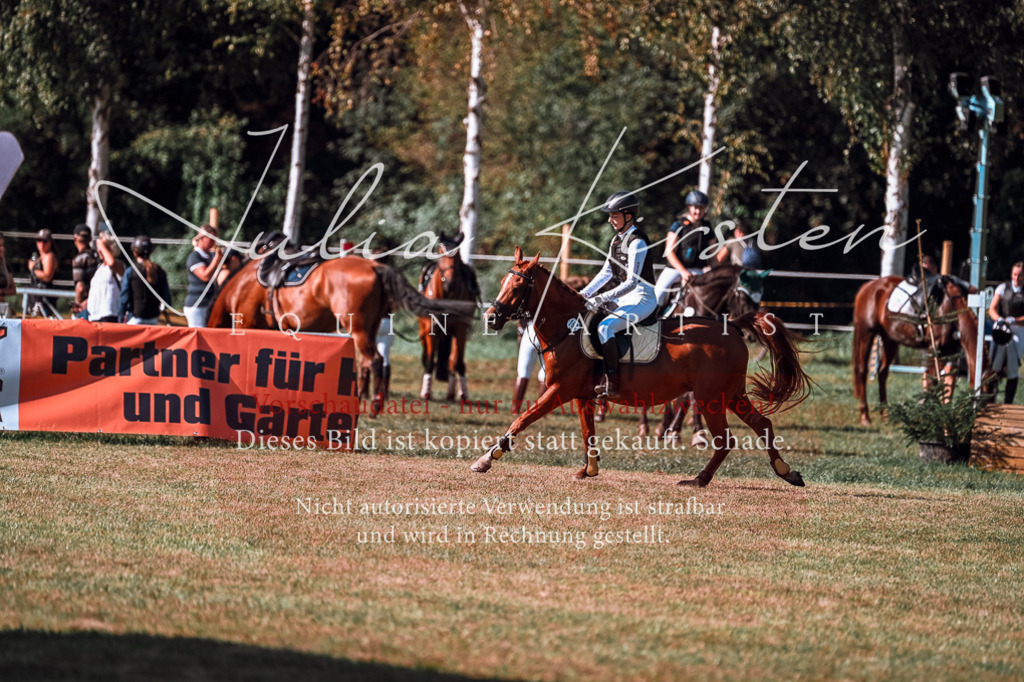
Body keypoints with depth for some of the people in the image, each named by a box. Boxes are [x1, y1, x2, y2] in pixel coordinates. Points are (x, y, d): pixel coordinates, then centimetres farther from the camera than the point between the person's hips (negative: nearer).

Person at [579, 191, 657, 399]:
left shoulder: (637, 242, -18)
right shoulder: (617, 239, 11)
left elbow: (632, 282, -23)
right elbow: (607, 272, 17)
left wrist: (603, 298, -28)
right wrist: (585, 294, 6)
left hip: (642, 298, -10)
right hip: (625, 297, 10)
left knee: (605, 327, -31)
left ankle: (612, 384, -31)